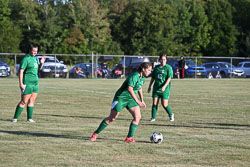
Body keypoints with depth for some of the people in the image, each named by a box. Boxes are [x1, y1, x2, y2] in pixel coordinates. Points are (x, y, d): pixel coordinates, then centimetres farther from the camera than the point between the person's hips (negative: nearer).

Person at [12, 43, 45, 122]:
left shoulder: (35, 58, 14)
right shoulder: (26, 59, -10)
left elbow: (39, 68, 27)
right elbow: (21, 71, -14)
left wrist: (41, 63, 5)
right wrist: (21, 83, -20)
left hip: (35, 82, 8)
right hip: (27, 83, -8)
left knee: (32, 101, 7)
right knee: (24, 101, -7)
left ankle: (29, 118, 12)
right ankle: (15, 118, -1)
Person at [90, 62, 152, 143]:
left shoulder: (142, 78, 5)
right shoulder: (134, 76, -23)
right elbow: (129, 89, -33)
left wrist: (142, 100, 17)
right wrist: (137, 101, -35)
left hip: (130, 99, 8)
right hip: (121, 98, -8)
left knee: (137, 117, -9)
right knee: (112, 118, -2)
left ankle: (129, 137, -5)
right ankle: (96, 133, 12)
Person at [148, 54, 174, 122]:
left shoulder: (168, 67, -3)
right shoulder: (156, 68, 11)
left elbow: (169, 78, -10)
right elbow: (153, 78, 18)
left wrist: (164, 86, -20)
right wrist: (149, 86, 17)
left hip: (165, 89, -4)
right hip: (156, 88, 4)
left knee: (164, 104, -5)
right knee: (154, 103, -2)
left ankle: (171, 115, 19)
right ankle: (153, 117, 7)